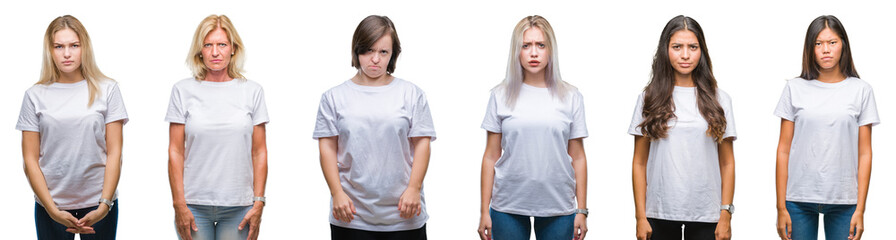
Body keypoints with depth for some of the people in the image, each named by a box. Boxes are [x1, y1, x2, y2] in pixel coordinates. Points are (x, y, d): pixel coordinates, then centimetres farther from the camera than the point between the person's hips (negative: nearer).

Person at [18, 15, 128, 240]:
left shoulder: (106, 90, 1)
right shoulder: (35, 95, 3)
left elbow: (114, 153, -1)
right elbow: (30, 160, 1)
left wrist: (104, 205, -9)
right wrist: (53, 210, -8)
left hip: (98, 204, 0)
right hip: (51, 206, 0)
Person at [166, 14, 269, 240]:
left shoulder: (252, 91, 6)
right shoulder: (183, 90, 4)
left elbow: (259, 152, 5)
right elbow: (175, 152, 2)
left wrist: (258, 204, 0)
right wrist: (179, 205, -3)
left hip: (239, 206, 1)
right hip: (194, 205, 0)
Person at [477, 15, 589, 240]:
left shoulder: (570, 97, 5)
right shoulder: (501, 96, 4)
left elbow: (578, 158, 6)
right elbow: (491, 157, 5)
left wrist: (581, 210, 4)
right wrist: (484, 211, 2)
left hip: (558, 207, 0)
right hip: (508, 208, 0)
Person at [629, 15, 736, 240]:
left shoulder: (718, 100, 5)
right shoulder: (649, 99, 4)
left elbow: (727, 163, 5)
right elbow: (639, 162, 4)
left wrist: (726, 214, -2)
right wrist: (640, 216, -1)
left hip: (705, 214, 0)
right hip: (660, 213, 0)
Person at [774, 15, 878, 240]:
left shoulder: (861, 90, 5)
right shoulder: (795, 89, 5)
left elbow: (864, 154, 4)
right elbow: (783, 150, 4)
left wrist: (860, 209, -2)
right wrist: (781, 207, 0)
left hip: (843, 201, 0)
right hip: (799, 200, 0)